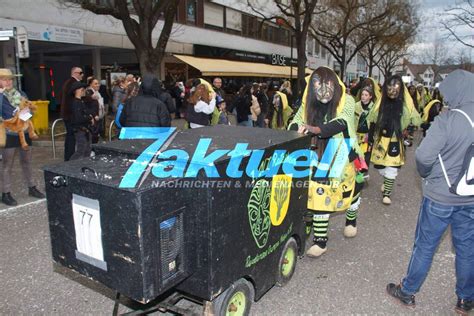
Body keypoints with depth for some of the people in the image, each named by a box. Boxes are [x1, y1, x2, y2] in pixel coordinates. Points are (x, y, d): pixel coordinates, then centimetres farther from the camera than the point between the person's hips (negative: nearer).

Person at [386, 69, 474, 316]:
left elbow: (424, 156, -20)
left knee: (425, 246, 10)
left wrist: (427, 175, 0)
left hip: (440, 195, -5)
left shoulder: (447, 120, -21)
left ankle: (407, 292, 27)